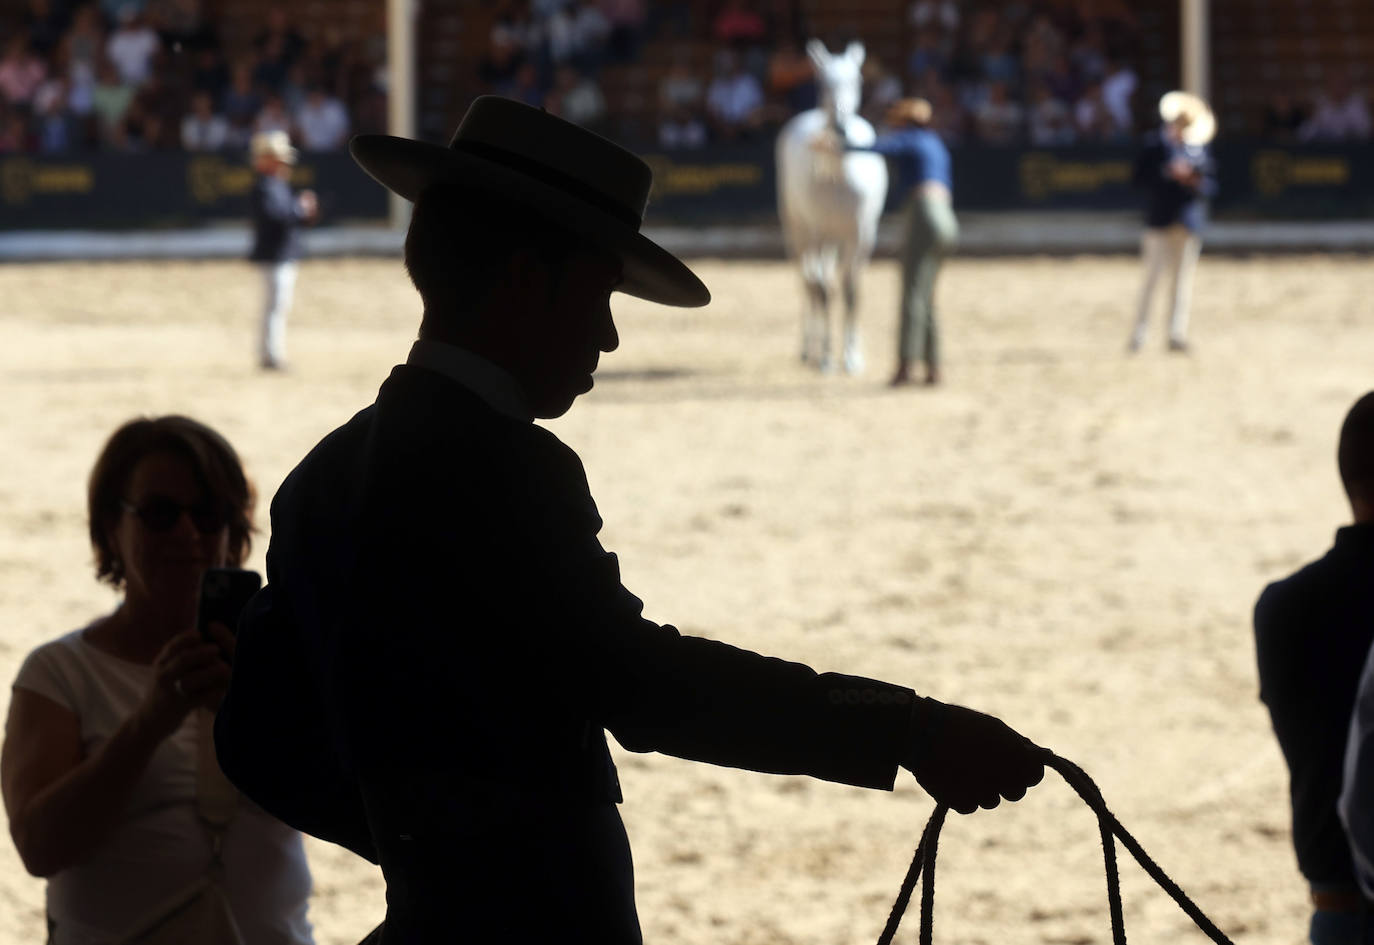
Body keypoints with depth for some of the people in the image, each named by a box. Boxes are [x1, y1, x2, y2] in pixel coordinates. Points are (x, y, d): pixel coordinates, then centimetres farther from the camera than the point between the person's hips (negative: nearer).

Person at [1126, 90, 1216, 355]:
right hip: (1160, 221, -3)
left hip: (1189, 221, 3)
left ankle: (1177, 334, 3)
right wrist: (1168, 174, -15)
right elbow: (1139, 176, -4)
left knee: (1182, 278, 1)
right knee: (1152, 275, -4)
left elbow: (1211, 184, 13)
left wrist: (1195, 182, -9)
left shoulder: (1199, 149, 11)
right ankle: (1139, 332, 1)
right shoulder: (1155, 144, 1)